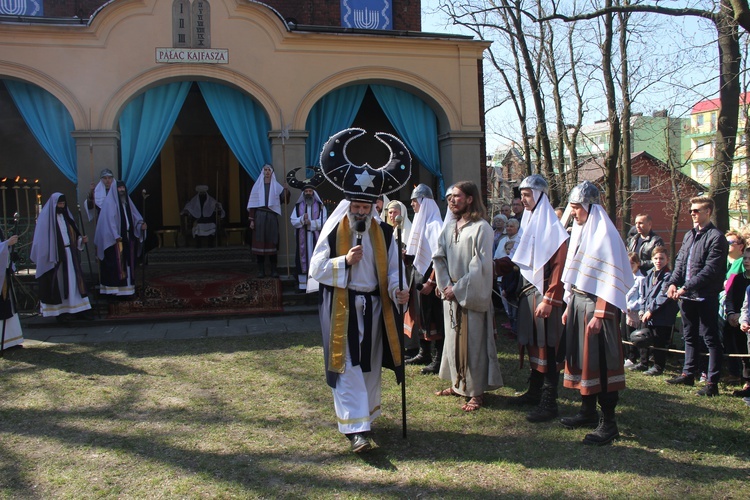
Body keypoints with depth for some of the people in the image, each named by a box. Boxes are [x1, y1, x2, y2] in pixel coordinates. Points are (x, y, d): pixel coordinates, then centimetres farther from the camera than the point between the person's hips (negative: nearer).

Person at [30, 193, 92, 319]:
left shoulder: (65, 216, 13)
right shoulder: (46, 218, -6)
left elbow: (74, 234, 17)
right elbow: (43, 240, -11)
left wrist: (81, 239, -3)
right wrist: (50, 256, -19)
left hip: (70, 255, 6)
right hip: (56, 256, -6)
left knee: (73, 280, 4)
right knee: (58, 283, -2)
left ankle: (74, 308, 7)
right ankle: (60, 310, 4)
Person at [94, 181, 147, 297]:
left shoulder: (127, 201, 16)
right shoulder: (109, 202, -6)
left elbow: (134, 216, 11)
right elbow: (109, 220, -14)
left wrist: (141, 224, -10)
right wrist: (116, 236, -22)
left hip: (128, 237, 7)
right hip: (115, 238, -7)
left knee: (128, 263, 8)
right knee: (117, 264, -8)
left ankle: (127, 288, 13)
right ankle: (115, 289, -5)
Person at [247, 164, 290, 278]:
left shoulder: (276, 186, 9)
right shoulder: (257, 185, 6)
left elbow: (284, 200, 1)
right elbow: (253, 203, 4)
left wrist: (287, 193, -20)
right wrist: (251, 220, -2)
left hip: (272, 217, 0)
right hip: (259, 216, 0)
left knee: (272, 242, 0)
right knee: (259, 242, -1)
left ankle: (274, 270, 4)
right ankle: (261, 270, 4)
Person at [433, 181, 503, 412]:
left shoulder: (481, 227, -11)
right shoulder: (450, 227, 10)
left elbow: (480, 265, -16)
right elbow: (439, 258, 9)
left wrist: (458, 289, -15)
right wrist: (445, 285, -5)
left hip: (472, 295, -7)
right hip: (451, 294, 7)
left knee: (473, 341, -1)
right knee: (453, 339, 13)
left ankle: (477, 391, 8)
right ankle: (458, 383, 26)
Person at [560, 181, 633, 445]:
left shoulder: (605, 234, -13)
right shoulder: (579, 231, 13)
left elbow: (611, 277, -17)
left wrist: (599, 314, -20)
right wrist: (569, 306, 15)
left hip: (597, 305, -8)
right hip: (578, 301, 9)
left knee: (600, 362, -4)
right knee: (580, 357, 13)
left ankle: (608, 423, 3)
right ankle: (588, 411, 26)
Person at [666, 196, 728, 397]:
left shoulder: (716, 237, -11)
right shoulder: (689, 235, 14)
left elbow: (711, 269, -18)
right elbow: (680, 261, 13)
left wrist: (687, 287, -21)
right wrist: (673, 283, -3)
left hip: (705, 297, -8)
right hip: (687, 296, 8)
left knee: (710, 339, -1)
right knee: (690, 336, 18)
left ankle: (712, 382, 3)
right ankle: (689, 373, 29)